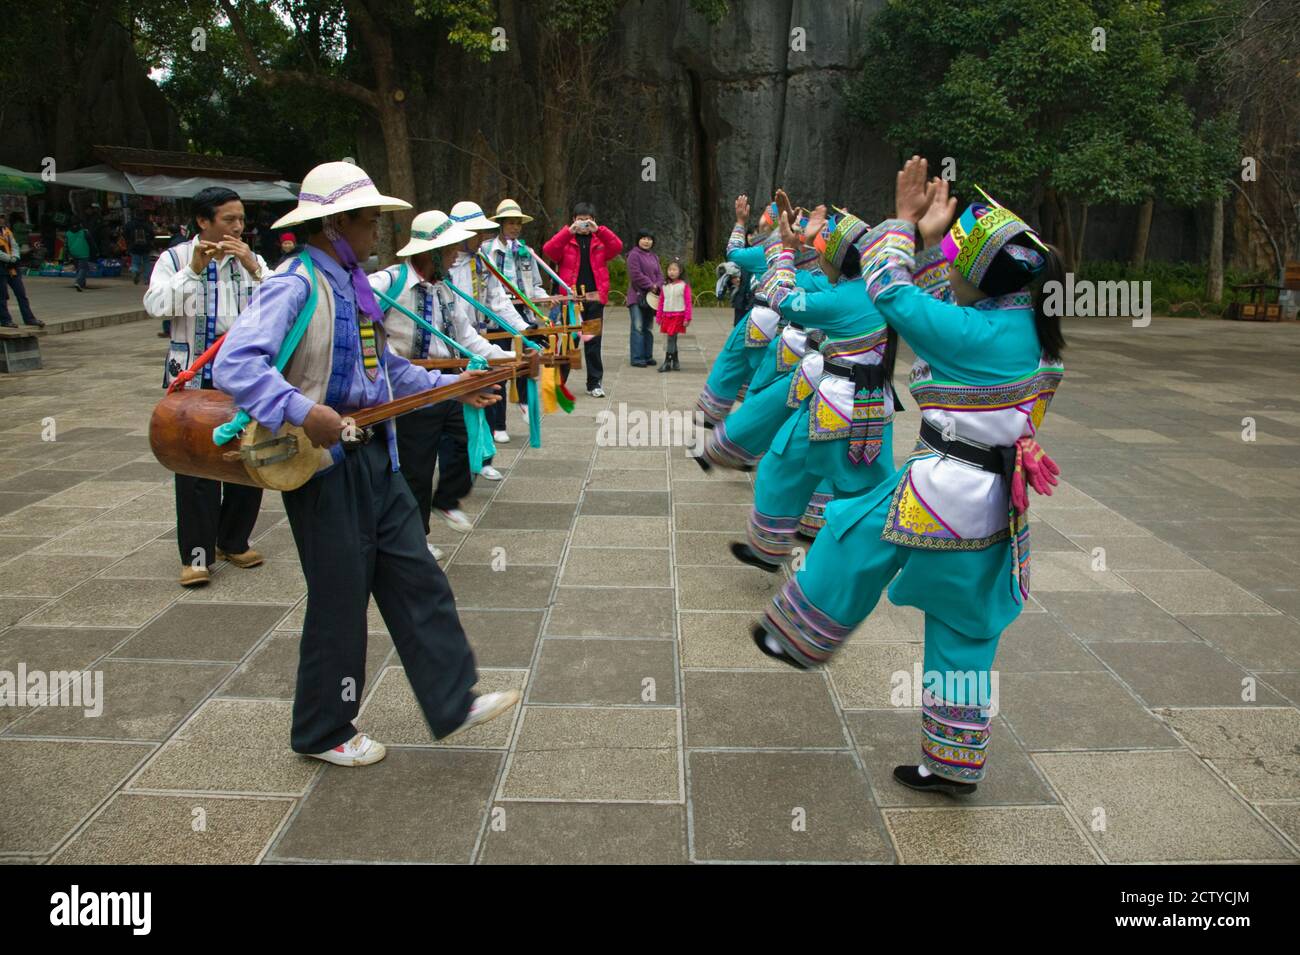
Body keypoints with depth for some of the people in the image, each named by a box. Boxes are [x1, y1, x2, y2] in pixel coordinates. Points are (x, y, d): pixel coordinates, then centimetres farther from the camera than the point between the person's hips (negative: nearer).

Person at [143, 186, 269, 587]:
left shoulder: (252, 260, 8)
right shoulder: (176, 258, 2)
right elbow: (156, 305, -12)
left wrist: (253, 268, -16)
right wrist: (194, 269, -18)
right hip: (193, 378, -3)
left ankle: (234, 541, 24)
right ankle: (196, 554, 6)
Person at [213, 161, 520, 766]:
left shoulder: (356, 285, 11)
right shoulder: (296, 285, -16)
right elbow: (234, 364, -28)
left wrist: (450, 387, 15)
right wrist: (301, 412, -37)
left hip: (375, 454, 8)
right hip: (322, 463, -8)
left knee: (417, 581, 10)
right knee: (340, 602, 3)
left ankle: (453, 701, 20)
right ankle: (322, 733, 23)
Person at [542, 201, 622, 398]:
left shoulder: (599, 241, 12)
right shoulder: (566, 240, 7)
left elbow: (617, 247, -6)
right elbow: (548, 250, -12)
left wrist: (598, 230, -17)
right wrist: (569, 231, -20)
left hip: (594, 298, 2)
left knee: (593, 341, 6)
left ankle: (594, 383, 13)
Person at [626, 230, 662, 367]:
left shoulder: (654, 257, 18)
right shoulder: (634, 255, -6)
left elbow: (660, 275, 13)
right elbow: (636, 275, -15)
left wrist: (657, 286, -7)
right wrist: (650, 286, -12)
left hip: (651, 297, 7)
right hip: (637, 295, -7)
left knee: (648, 328, 11)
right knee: (638, 327, -9)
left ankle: (648, 357, 17)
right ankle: (637, 359, -8)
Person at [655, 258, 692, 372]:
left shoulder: (684, 286, -6)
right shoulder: (665, 285, 8)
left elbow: (688, 303, -6)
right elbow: (661, 302, 13)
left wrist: (687, 318, -9)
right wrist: (658, 316, 12)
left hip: (678, 316, -5)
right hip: (666, 315, 5)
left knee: (671, 338, -8)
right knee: (672, 339, 9)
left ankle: (667, 362, -4)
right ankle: (675, 362, 18)